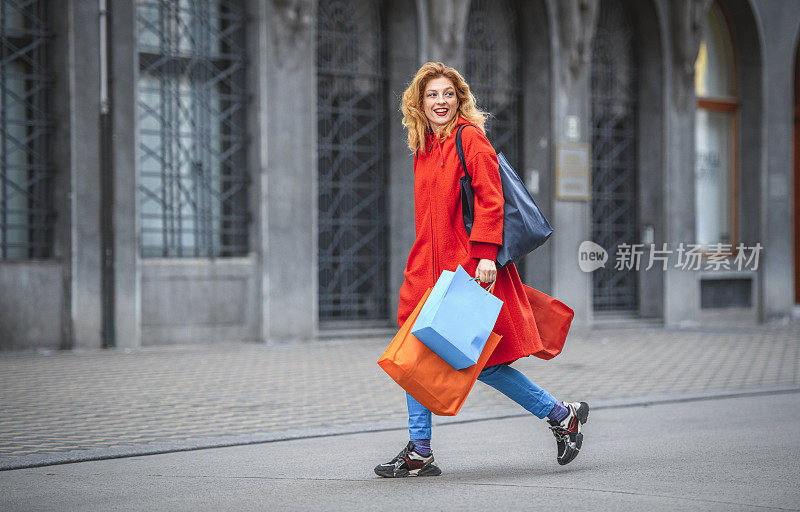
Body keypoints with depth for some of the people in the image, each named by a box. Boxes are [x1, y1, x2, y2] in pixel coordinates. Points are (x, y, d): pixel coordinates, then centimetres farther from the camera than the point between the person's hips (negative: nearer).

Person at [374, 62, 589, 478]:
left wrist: (486, 254, -23)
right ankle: (419, 453, 10)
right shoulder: (424, 148, 15)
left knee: (480, 360, -5)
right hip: (428, 268, 8)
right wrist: (423, 263, 18)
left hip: (468, 266, -8)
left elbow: (490, 200, -14)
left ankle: (562, 416, 10)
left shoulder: (471, 139, -7)